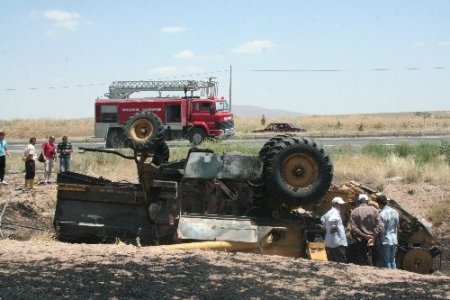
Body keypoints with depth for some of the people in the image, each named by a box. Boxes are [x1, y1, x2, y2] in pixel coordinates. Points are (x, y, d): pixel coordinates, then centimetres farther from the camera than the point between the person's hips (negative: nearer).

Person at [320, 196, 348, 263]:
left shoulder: (329, 212, 17)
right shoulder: (335, 212, -13)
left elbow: (322, 219, 36)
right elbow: (331, 220, -34)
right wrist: (333, 227, -18)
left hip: (328, 243, 10)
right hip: (337, 243, -10)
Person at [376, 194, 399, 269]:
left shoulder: (382, 214, -18)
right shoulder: (395, 212, 3)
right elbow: (397, 226, 10)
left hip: (385, 241, -7)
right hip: (394, 240, 7)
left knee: (386, 262, 2)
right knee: (392, 261, 15)